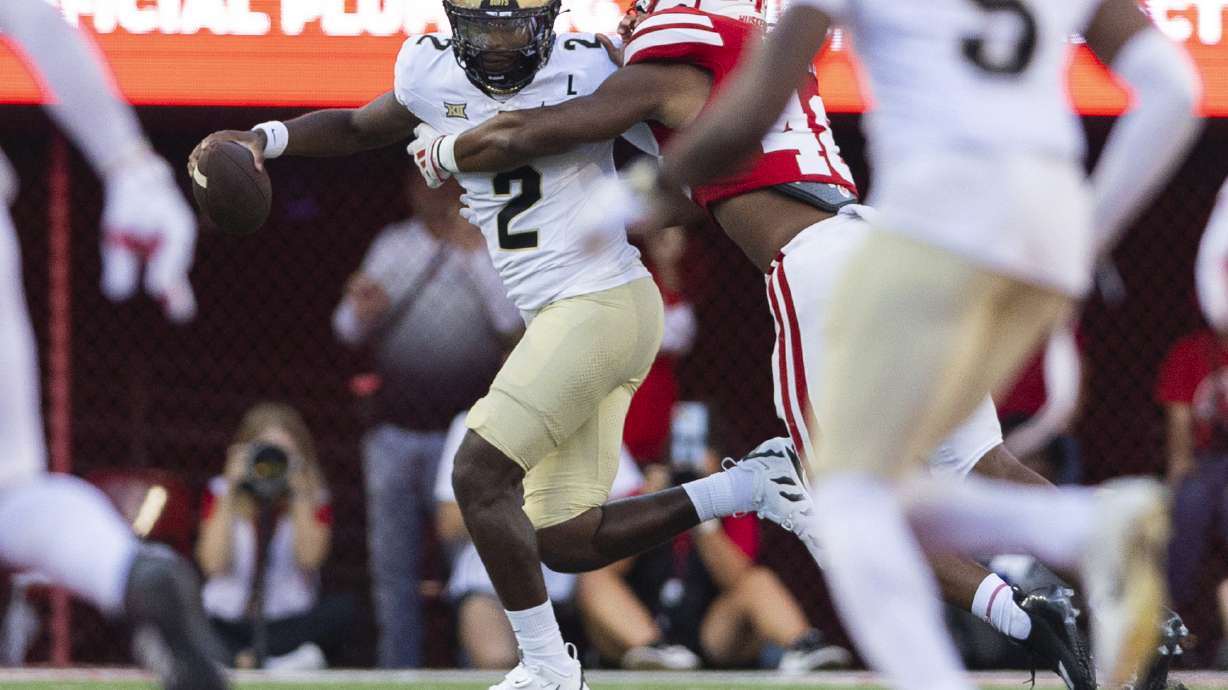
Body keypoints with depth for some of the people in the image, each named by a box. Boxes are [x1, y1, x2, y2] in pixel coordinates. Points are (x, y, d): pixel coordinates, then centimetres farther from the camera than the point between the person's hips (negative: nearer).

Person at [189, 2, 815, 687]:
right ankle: (750, 487, 12)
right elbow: (358, 129, 24)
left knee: (480, 475, -13)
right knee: (564, 543, 5)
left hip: (602, 303, -8)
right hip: (560, 318, 8)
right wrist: (262, 138, 9)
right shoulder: (433, 73, 5)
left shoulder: (590, 68, -11)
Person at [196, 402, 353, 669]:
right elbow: (214, 564, -8)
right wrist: (230, 496, -9)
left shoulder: (314, 498, 6)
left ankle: (247, 659, -35)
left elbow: (309, 560, -11)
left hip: (288, 624, 1)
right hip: (228, 624, -1)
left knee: (341, 609, -30)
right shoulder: (220, 493, 6)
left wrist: (300, 496, -12)